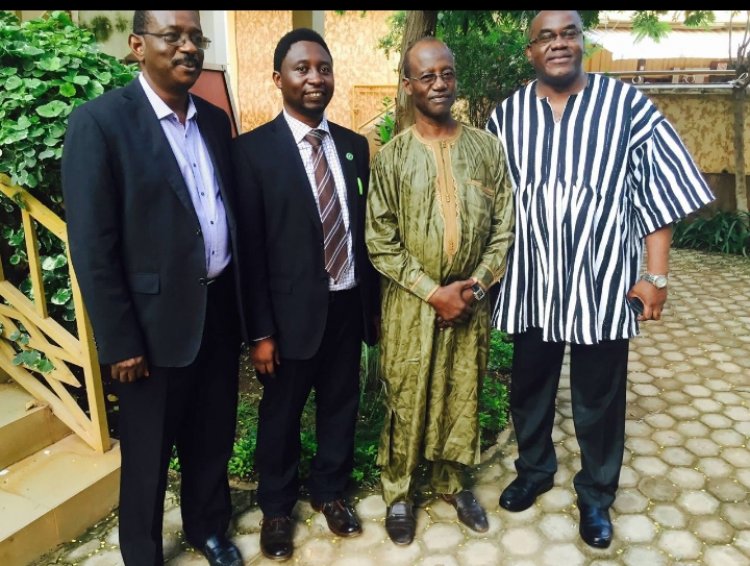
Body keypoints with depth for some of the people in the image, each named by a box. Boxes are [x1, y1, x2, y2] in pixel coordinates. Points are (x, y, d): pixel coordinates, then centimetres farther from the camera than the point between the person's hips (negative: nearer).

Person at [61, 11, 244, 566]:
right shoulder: (99, 121, -12)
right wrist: (119, 342, -13)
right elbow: (92, 246, -14)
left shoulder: (215, 120, 7)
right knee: (149, 453, 14)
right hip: (157, 319, -5)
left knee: (213, 435, 21)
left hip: (219, 306, 6)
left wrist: (242, 299, 9)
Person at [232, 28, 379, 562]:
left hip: (349, 305, 4)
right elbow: (250, 248, -11)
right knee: (281, 414, 14)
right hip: (293, 311, -4)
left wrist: (374, 301, 10)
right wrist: (260, 330, -12)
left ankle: (330, 490, 43)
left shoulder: (354, 146, 6)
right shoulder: (253, 149, -9)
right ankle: (277, 505, 38)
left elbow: (365, 229, 9)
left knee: (341, 405, 18)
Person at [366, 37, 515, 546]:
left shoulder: (487, 148, 1)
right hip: (412, 303, -2)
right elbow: (380, 242, -8)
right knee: (405, 400, 9)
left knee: (463, 398, 15)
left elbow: (504, 226, 2)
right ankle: (399, 492, 30)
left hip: (472, 300, 2)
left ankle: (454, 483, 37)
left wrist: (477, 285, -9)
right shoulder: (391, 157, -5)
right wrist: (433, 292, -13)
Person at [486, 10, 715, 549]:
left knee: (598, 397, 11)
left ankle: (596, 493, 35)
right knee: (529, 386, 18)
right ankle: (534, 468, 43)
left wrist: (657, 274, -8)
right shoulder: (507, 115, 3)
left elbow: (658, 191, -4)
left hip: (602, 281, -2)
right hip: (530, 282, 3)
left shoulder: (626, 104, -4)